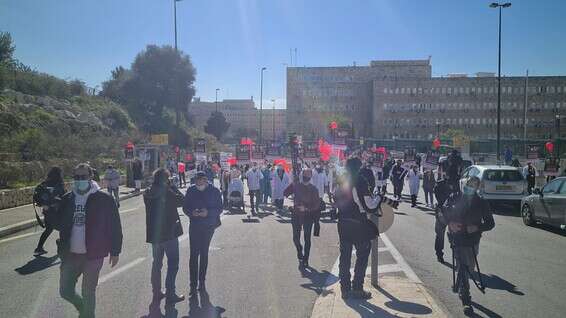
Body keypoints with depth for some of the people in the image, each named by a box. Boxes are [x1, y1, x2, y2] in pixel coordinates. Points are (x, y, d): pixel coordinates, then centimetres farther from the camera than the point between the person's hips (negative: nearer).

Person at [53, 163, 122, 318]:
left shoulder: (104, 199, -9)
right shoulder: (67, 199, 4)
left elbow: (114, 227, -6)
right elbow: (58, 224, 11)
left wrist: (115, 251, -6)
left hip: (93, 255, -4)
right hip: (70, 255, 4)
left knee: (88, 293, 7)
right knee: (65, 291, 13)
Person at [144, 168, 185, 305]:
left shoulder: (147, 193, 1)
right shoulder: (167, 192, -19)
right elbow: (182, 200, -9)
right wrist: (172, 186, -5)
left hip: (154, 234, 6)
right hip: (169, 232, -6)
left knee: (157, 263, 17)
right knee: (173, 263, 5)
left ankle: (156, 293, 25)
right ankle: (170, 294, 7)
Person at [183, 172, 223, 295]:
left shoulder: (214, 191, -6)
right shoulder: (191, 191, -3)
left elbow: (219, 208, -5)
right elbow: (185, 207, 2)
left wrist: (208, 212, -22)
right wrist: (192, 212, -19)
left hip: (209, 226, 0)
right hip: (194, 226, 0)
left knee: (204, 254, 12)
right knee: (194, 254, -6)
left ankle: (201, 281, 25)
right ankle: (193, 284, -1)